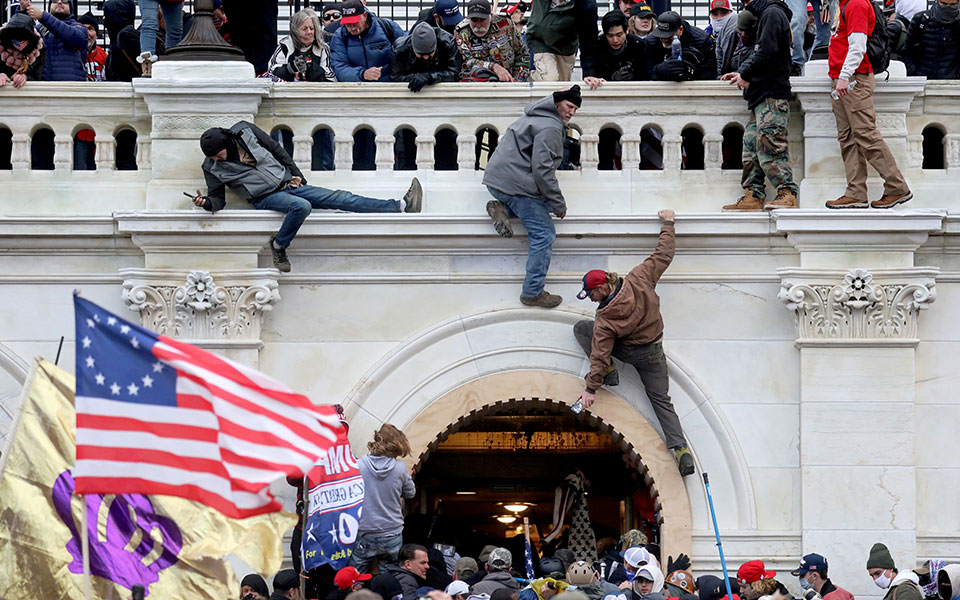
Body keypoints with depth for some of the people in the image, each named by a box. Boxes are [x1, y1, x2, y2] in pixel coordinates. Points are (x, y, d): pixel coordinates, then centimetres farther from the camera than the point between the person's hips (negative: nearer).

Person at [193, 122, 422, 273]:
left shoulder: (245, 131, -2)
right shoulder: (212, 168, -5)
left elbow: (276, 149, 9)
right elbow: (218, 198, -1)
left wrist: (296, 174, 7)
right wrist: (206, 203, -24)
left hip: (288, 183, 3)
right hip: (266, 197, -3)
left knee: (340, 198, -5)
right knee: (301, 206, -36)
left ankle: (402, 206, -12)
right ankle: (278, 247, -18)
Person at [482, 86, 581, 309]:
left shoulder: (535, 117, 19)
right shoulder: (550, 128, -14)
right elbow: (541, 169, -20)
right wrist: (559, 205, -13)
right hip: (516, 184, -10)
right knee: (543, 234, -5)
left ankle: (502, 209, 6)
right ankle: (533, 292, -5)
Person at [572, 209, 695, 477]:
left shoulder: (605, 320, -26)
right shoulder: (639, 280, -19)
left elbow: (600, 353, -23)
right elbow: (663, 256, -9)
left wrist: (591, 388, -17)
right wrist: (667, 224, 4)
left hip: (627, 351, -4)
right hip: (653, 352, 4)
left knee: (581, 328, 8)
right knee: (661, 399, 10)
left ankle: (609, 371, 0)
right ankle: (681, 449, -7)